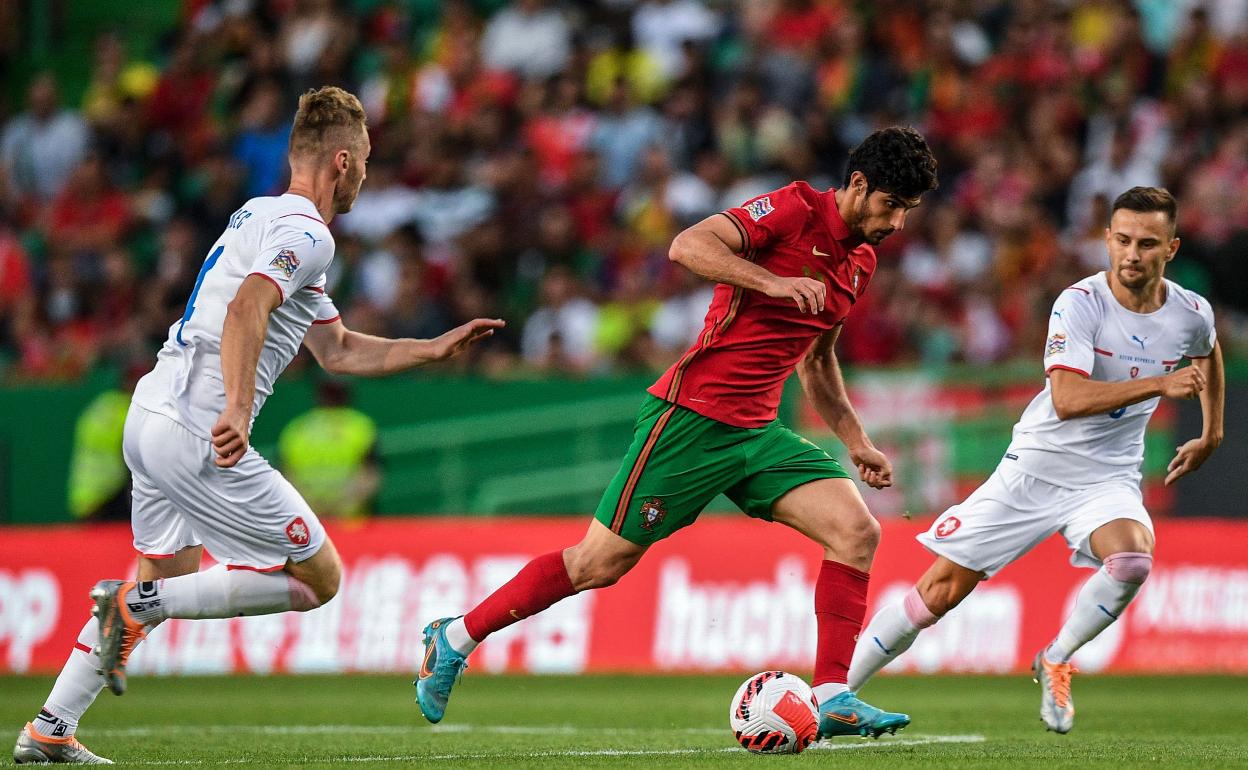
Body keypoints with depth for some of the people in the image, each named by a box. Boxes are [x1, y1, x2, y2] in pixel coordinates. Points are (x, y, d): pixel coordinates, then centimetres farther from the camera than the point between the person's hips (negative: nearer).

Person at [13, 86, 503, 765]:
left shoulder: (266, 218, 23)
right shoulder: (306, 233, -9)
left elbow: (337, 351, 30)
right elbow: (246, 311, -28)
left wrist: (436, 348, 31)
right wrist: (237, 410, -38)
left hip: (149, 415, 10)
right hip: (198, 432, -10)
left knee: (165, 575, 26)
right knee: (318, 578, -2)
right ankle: (135, 604, -9)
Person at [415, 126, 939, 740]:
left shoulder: (860, 263, 14)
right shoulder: (795, 209, -11)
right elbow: (687, 246, -24)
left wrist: (856, 442, 21)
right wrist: (773, 282, -32)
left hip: (757, 432, 8)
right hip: (692, 415, -8)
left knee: (857, 533, -11)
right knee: (602, 562, -2)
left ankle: (833, 700, -9)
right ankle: (457, 637, 15)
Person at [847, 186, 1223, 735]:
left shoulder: (1192, 314, -2)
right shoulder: (1080, 304, -18)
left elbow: (1207, 354, 25)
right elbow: (1068, 400, -31)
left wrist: (1211, 436, 25)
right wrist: (1158, 385, -37)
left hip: (1108, 478, 3)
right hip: (1036, 466, -3)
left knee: (1132, 560, -32)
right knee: (939, 592, -4)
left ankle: (1056, 662, -6)